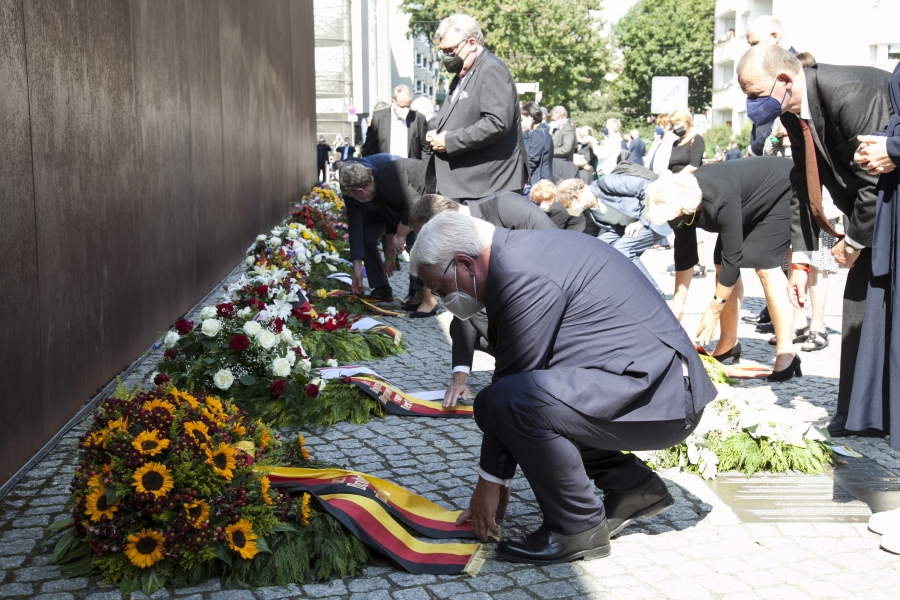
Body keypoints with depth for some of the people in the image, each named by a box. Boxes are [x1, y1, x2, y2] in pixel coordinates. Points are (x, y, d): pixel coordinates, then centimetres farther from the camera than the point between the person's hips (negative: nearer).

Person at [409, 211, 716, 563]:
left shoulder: (523, 276, -20)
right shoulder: (517, 254, 11)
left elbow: (514, 379, -16)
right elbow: (511, 371, 14)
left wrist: (491, 481, -5)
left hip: (658, 397, -11)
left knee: (513, 401, -27)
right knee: (493, 402, 11)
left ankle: (579, 527, -6)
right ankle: (633, 486, 15)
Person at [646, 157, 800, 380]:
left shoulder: (719, 200, -40)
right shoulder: (678, 200, -17)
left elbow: (733, 257, -34)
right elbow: (684, 253, -6)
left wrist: (713, 310, -26)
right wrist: (678, 302, -6)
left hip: (782, 191, -7)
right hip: (750, 200, 8)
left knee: (765, 266, -19)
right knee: (723, 267, 0)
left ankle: (786, 353, -15)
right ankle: (728, 343, 9)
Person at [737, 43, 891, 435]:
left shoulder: (850, 94, -31)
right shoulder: (793, 112, -3)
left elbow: (878, 181, -28)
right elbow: (803, 186, 2)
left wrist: (853, 243, -15)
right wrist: (800, 261, -2)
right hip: (872, 209, 8)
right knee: (858, 303, 6)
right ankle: (853, 413, 15)